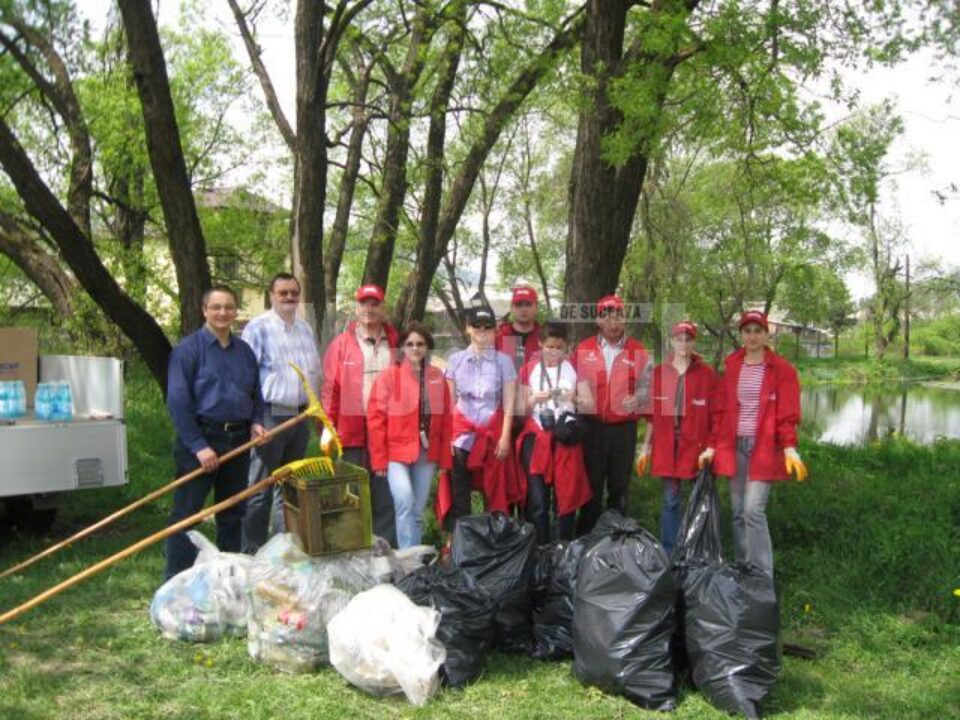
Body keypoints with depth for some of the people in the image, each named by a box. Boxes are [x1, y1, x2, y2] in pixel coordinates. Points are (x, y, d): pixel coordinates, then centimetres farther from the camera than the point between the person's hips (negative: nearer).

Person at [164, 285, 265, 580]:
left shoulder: (244, 351, 11)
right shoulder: (189, 348, -7)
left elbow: (256, 395, 21)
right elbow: (178, 401, -12)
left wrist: (256, 421, 0)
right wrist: (198, 446, -17)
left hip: (238, 442, 6)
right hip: (200, 438, -6)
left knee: (232, 514, 15)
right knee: (186, 514, -2)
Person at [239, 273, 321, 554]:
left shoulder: (306, 329, 14)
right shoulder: (258, 327, -5)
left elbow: (316, 371, 19)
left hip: (300, 416, 6)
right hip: (271, 415, -6)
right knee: (260, 489, -2)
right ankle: (252, 552, 6)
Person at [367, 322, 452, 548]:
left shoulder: (437, 377, 5)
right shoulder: (389, 375, -5)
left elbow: (445, 419, 8)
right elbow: (375, 419, -6)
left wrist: (445, 457, 6)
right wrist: (379, 459, -9)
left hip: (427, 454, 4)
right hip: (397, 452, -3)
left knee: (418, 512, 10)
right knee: (405, 502, -21)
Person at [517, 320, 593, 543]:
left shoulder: (575, 368, 5)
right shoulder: (529, 369, 4)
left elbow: (590, 406, 2)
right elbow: (521, 408, 5)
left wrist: (575, 399, -18)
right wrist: (535, 399, -14)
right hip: (536, 438, 0)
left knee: (566, 496, 2)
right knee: (537, 499, -2)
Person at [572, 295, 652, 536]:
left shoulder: (638, 351, 2)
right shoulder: (583, 349, 4)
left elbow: (647, 385, 2)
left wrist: (637, 399, -18)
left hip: (624, 428, 0)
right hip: (591, 426, 0)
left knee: (619, 486, 10)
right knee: (591, 484, 7)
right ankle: (586, 538, 17)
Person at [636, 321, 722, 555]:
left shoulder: (707, 374, 0)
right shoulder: (659, 372, 6)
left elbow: (716, 415, -1)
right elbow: (652, 414, 8)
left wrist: (712, 447, -8)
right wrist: (645, 447, 7)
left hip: (696, 447, -2)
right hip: (666, 446, 2)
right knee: (670, 501, 7)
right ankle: (668, 553, 15)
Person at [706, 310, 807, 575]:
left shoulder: (782, 369, -2)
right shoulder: (731, 366, 9)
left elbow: (787, 413, -5)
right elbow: (722, 410, 11)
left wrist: (789, 447, -17)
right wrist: (713, 446, 10)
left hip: (764, 447, -4)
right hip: (734, 446, 4)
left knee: (753, 510, -13)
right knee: (738, 512, 9)